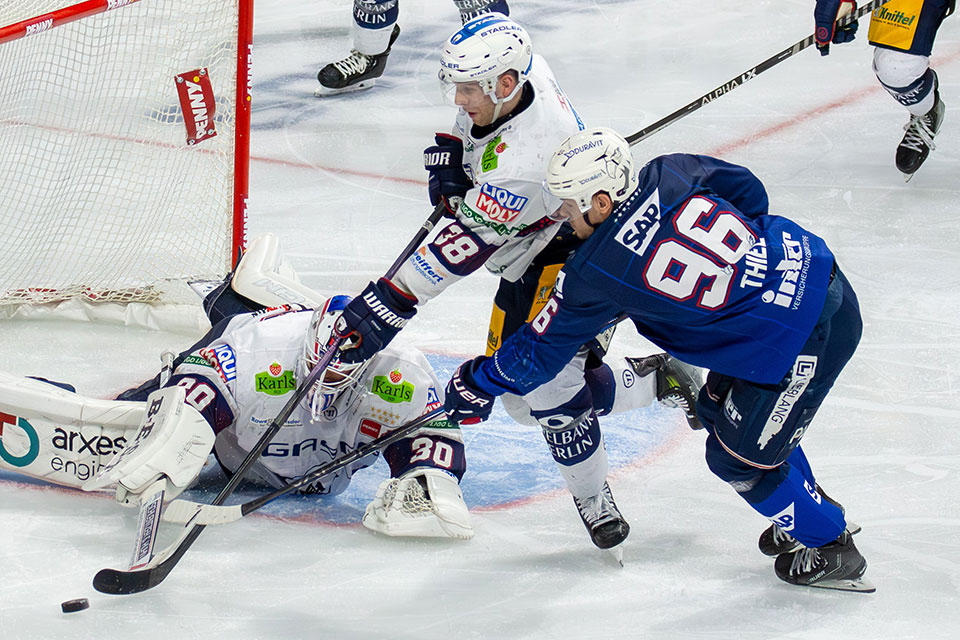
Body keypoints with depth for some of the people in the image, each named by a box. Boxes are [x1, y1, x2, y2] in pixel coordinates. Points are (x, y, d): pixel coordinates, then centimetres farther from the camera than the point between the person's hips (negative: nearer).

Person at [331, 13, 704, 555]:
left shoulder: (525, 162, -38)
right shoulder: (521, 69, -13)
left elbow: (465, 245, -35)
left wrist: (392, 304, -31)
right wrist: (451, 149, -3)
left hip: (576, 256, -10)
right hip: (528, 265, 10)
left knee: (547, 383, -18)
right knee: (524, 397, 7)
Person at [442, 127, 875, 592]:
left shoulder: (595, 273, -12)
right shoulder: (669, 174, 0)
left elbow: (542, 349, 1)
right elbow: (748, 192, 14)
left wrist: (480, 384, 18)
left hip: (797, 342, -8)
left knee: (738, 458, 9)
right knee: (718, 409, 26)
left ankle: (832, 549, 25)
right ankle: (814, 509, 44)